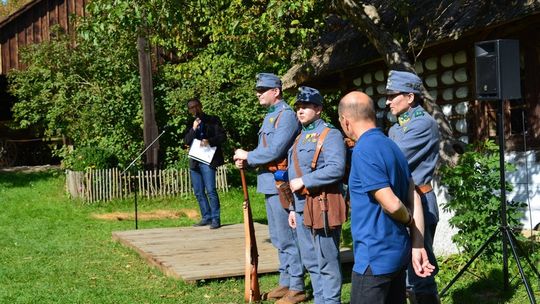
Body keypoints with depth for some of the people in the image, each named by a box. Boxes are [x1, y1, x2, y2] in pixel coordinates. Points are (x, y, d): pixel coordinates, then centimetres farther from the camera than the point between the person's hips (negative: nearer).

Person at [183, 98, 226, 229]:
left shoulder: (213, 120, 4)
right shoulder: (190, 123, 16)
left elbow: (222, 136, -2)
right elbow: (186, 141, 6)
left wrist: (209, 141, -19)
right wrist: (193, 129, -9)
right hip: (194, 162, 6)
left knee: (210, 190, -12)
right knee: (199, 192, 7)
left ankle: (215, 219, -8)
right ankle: (206, 217, 15)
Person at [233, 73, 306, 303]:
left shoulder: (286, 116, -13)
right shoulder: (270, 116, 17)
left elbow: (274, 152, -21)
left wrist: (247, 155, -9)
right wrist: (247, 161, 1)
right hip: (269, 183, 10)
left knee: (287, 239, -4)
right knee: (278, 238, 16)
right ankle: (285, 282, 25)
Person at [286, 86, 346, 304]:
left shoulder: (330, 135, -9)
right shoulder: (300, 138, 18)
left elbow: (336, 169, -23)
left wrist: (303, 181, -19)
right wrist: (293, 208, 17)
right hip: (302, 207, 9)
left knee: (327, 263, -1)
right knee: (310, 262, 16)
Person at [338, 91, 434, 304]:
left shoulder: (363, 151, -18)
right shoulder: (391, 146, 9)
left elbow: (392, 204, -22)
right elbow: (413, 198, 7)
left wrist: (409, 219, -1)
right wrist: (417, 246, 5)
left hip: (375, 256, -9)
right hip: (398, 252, 9)